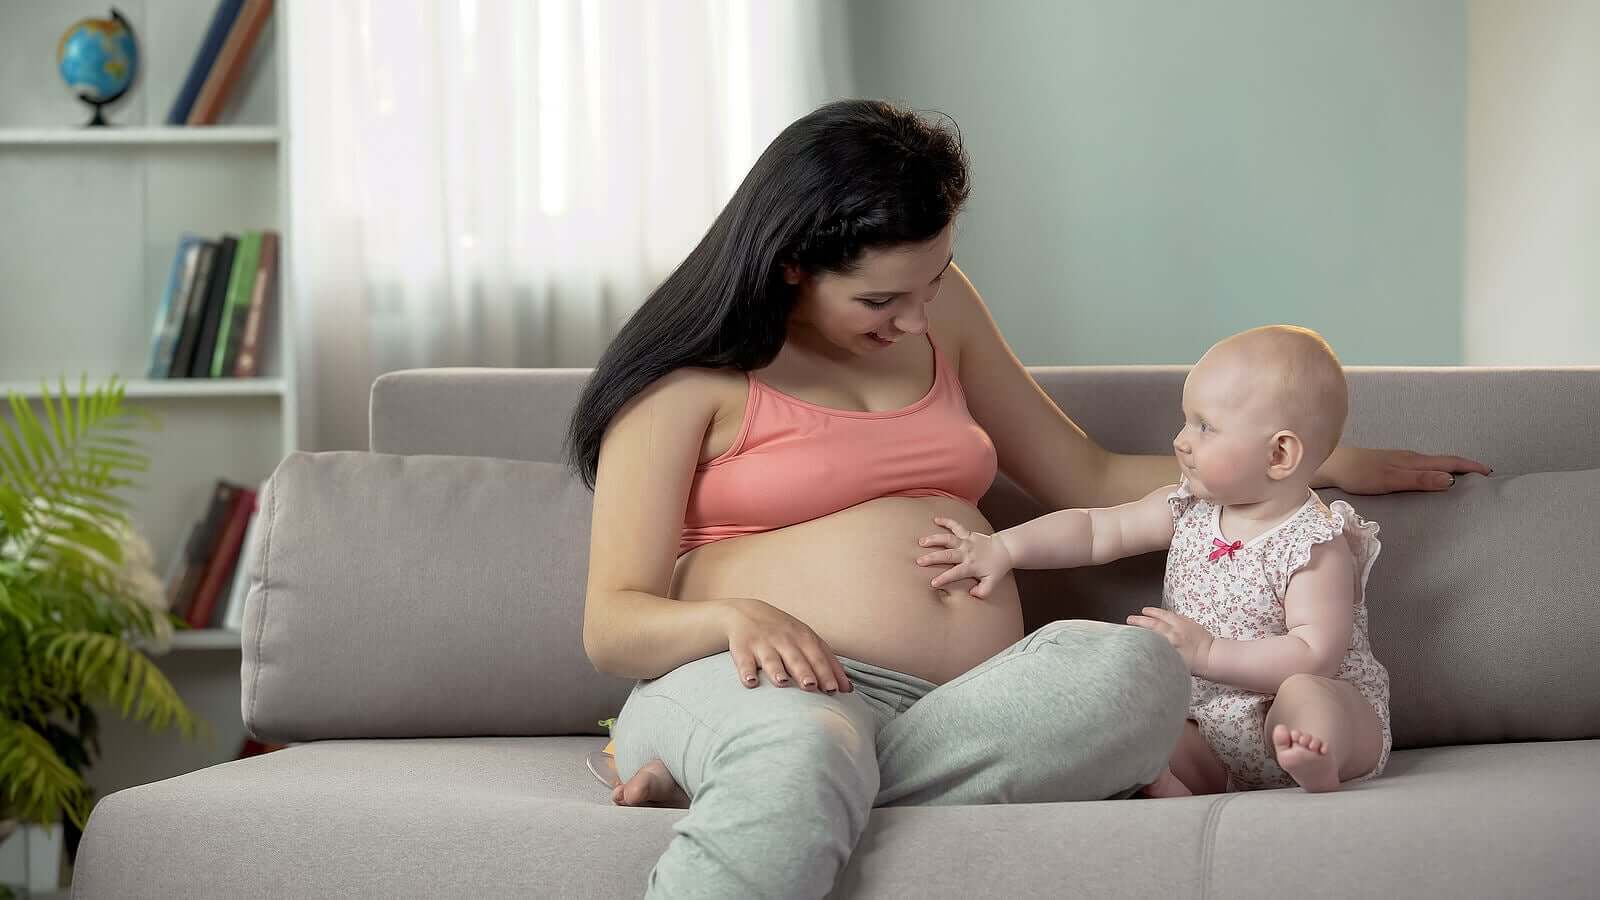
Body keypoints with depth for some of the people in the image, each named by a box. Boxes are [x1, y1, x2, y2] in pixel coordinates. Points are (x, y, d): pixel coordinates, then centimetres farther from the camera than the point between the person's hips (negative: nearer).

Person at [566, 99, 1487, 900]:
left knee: (1135, 667, -32)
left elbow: (1091, 480, 30)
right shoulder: (694, 375, 4)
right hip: (781, 682, -6)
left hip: (969, 702, 6)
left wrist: (1324, 462, 28)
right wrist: (732, 616, -22)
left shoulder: (938, 310, 22)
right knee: (801, 755, -45)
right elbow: (613, 626, 0)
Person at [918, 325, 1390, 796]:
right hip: (1209, 731, 6)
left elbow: (1317, 655, -26)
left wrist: (1206, 652, -30)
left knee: (1303, 696, -39)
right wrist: (1002, 549, -3)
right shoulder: (1187, 509, 5)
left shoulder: (1316, 548, -17)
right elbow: (1098, 530, 9)